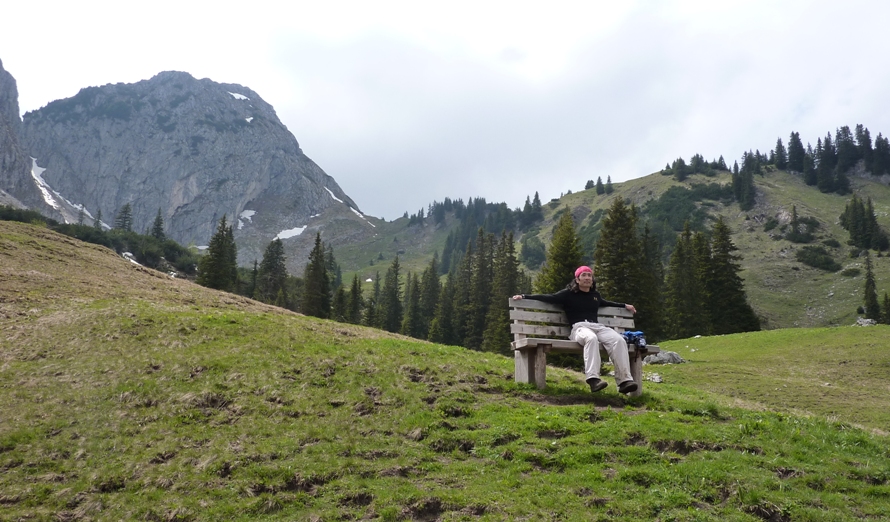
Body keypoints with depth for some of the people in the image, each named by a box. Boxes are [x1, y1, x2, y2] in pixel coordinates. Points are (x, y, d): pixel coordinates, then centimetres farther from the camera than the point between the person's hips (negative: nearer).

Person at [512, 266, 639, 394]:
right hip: (579, 327, -5)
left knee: (619, 341, -24)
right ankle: (593, 379, -51)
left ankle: (624, 380, -31)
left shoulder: (595, 295, 27)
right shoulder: (569, 293, 11)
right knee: (591, 338, -40)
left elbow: (605, 303, 49)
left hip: (597, 326, 5)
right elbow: (549, 297, 4)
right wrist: (524, 296, -5)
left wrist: (624, 305, 56)